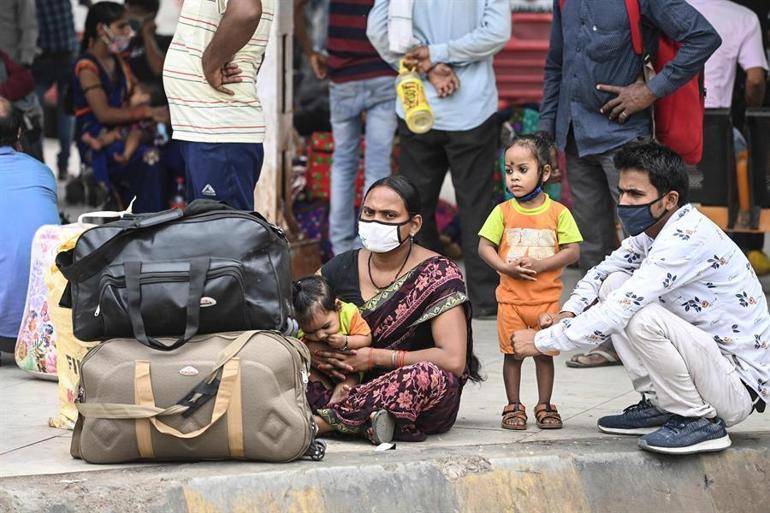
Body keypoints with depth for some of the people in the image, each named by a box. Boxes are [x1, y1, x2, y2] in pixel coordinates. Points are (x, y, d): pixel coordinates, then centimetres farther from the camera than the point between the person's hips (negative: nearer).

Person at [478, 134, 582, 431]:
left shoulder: (558, 213, -3)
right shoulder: (503, 212, 1)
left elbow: (573, 251, -5)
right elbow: (484, 247, 0)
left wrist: (541, 264, -18)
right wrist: (506, 267, -16)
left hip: (547, 297, -1)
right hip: (511, 297, 1)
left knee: (544, 353, 7)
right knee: (512, 353, 4)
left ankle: (544, 406, 18)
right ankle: (514, 407, 15)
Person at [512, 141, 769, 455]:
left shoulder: (688, 239, -24)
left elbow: (616, 313, -28)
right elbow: (601, 273, 19)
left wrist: (542, 341, -20)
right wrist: (566, 314, -1)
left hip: (739, 388, -9)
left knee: (640, 317, -30)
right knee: (615, 283, 5)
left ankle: (700, 421, -12)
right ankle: (657, 405, 8)